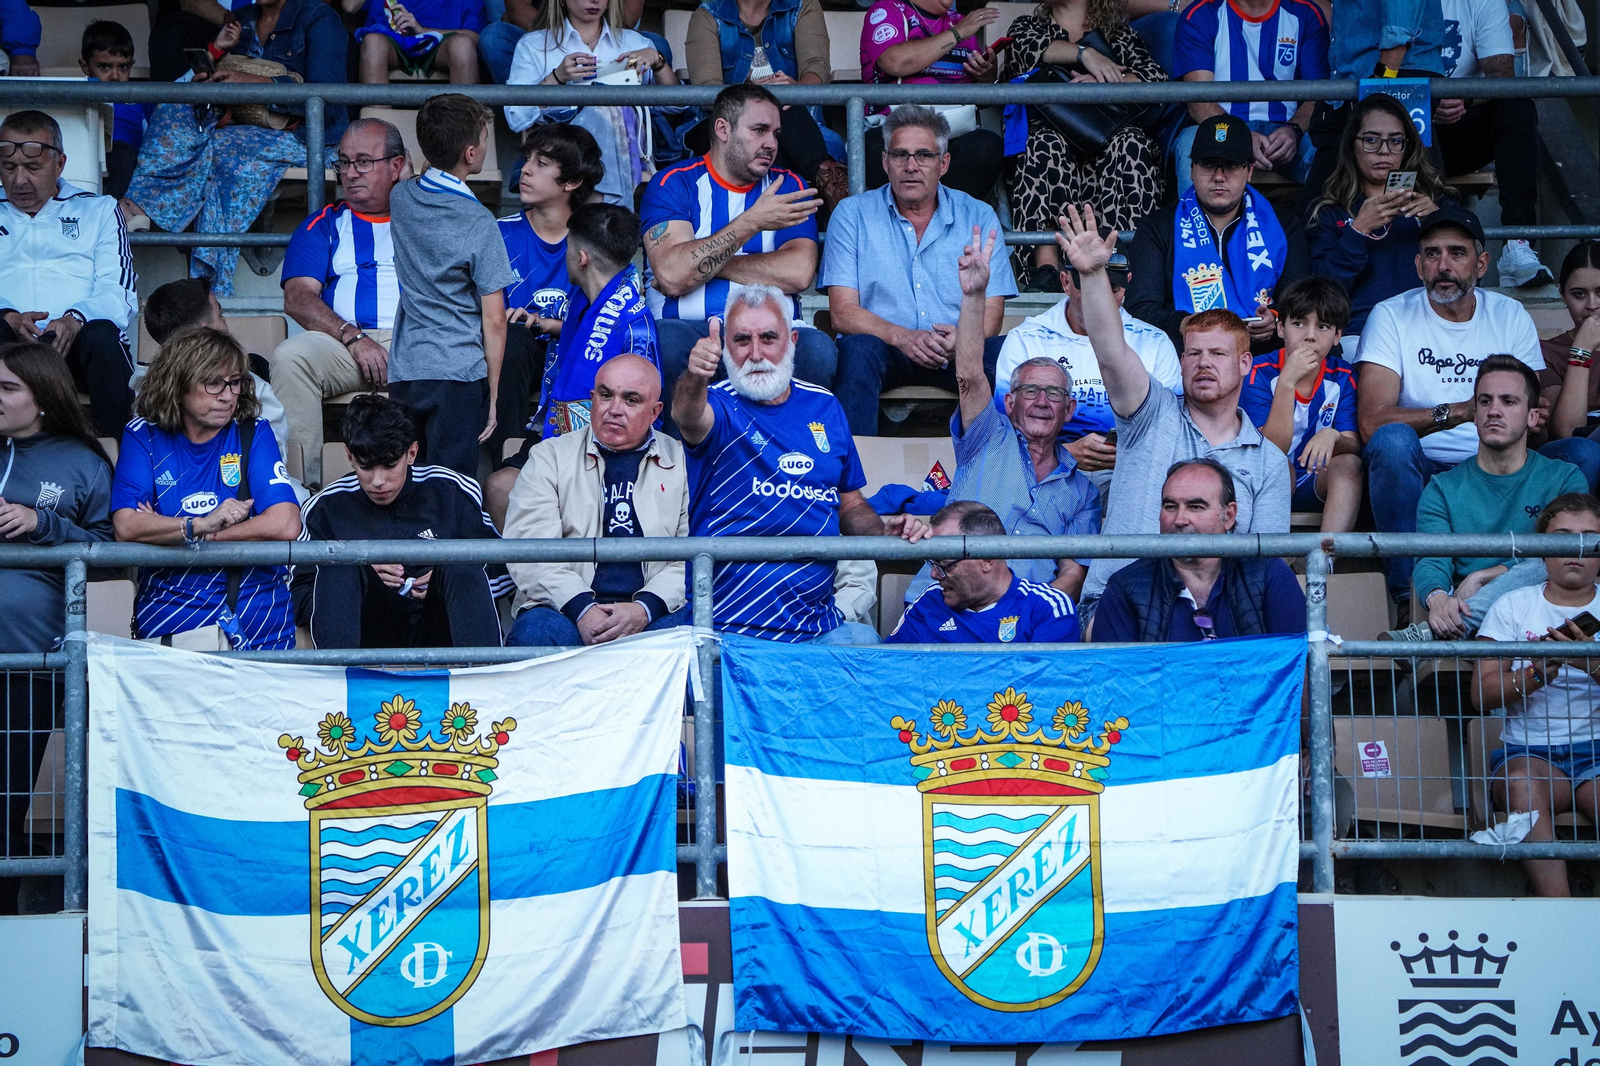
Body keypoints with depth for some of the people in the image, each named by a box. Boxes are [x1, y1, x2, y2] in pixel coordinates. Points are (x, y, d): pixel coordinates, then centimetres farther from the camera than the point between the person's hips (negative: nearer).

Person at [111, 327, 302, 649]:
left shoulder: (253, 432, 6)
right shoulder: (144, 436, 7)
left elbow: (285, 526, -8)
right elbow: (126, 526, -6)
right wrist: (203, 525, -13)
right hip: (168, 608, 0)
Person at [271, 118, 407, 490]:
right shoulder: (323, 225, 23)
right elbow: (298, 298, 6)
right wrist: (354, 337, -10)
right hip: (341, 344, 1)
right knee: (289, 356, -31)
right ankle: (302, 484, -29)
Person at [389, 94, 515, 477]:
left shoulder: (401, 198, 4)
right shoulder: (478, 223, -12)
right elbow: (494, 320, -10)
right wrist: (494, 394, -3)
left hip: (402, 373, 6)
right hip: (458, 376, -6)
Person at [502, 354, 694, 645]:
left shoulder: (683, 462, 14)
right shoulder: (549, 457, 13)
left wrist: (645, 608, -14)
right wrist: (581, 608, -16)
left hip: (658, 610, 1)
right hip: (565, 608, -1)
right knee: (535, 632, -34)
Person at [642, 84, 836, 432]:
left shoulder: (787, 187, 13)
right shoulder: (672, 184, 5)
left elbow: (799, 273, -5)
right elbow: (672, 276, -13)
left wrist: (705, 264, -6)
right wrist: (752, 223, -13)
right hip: (689, 327, -1)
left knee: (818, 349, -30)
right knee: (665, 342, -35)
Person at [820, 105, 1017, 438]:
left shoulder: (979, 217, 10)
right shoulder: (852, 215, 6)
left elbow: (992, 313, 4)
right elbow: (843, 313, -3)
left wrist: (962, 338, -21)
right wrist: (903, 337, -22)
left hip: (956, 357, 1)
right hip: (885, 351, -1)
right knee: (858, 348, -33)